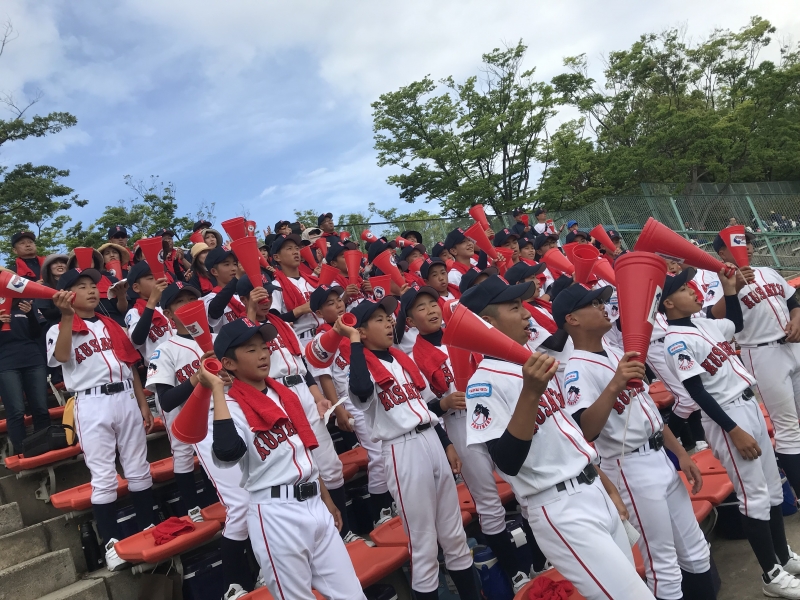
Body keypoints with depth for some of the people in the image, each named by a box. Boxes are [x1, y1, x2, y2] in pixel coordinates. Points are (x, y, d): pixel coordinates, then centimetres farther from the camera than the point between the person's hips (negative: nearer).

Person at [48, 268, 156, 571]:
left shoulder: (112, 325, 16)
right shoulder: (60, 329, 2)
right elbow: (61, 356, -20)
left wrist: (143, 403, 12)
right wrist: (67, 316, -27)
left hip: (126, 399, 4)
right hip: (92, 405, -4)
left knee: (139, 469, 11)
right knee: (103, 476, -1)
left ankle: (149, 527, 24)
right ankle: (111, 541, 12)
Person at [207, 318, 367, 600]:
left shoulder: (286, 394, 11)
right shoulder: (231, 405, -11)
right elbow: (227, 453, -33)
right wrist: (217, 389, -25)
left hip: (315, 506, 7)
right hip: (276, 515, -6)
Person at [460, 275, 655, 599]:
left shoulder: (534, 363, 11)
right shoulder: (484, 383, -16)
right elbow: (507, 462, -25)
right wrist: (530, 392, -33)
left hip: (595, 492, 8)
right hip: (560, 512, -8)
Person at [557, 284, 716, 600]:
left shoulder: (618, 353, 9)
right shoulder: (577, 370, -18)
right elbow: (587, 431, -35)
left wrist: (681, 453, 14)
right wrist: (614, 386, -46)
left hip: (662, 459, 8)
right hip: (632, 470, -8)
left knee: (695, 551, 20)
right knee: (664, 564, 3)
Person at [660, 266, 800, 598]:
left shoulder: (705, 324, 9)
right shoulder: (676, 342, -17)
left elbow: (737, 324, 29)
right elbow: (697, 392, -20)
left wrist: (730, 288, 14)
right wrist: (734, 430, -20)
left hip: (750, 406, 9)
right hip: (726, 418, -9)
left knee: (772, 487, 19)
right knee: (755, 496, -1)